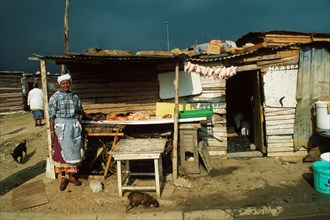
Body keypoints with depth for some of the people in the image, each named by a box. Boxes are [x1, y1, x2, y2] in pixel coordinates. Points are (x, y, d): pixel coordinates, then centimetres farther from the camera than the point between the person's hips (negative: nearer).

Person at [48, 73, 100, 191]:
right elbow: (52, 115, -7)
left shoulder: (75, 97, 8)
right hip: (61, 127, -4)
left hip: (74, 126, 4)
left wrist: (92, 118, 20)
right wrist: (52, 131, -12)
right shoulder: (55, 97, -4)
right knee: (62, 151, 3)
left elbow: (80, 112, 18)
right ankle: (63, 178, 17)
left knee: (74, 151, 9)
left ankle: (72, 175, 24)